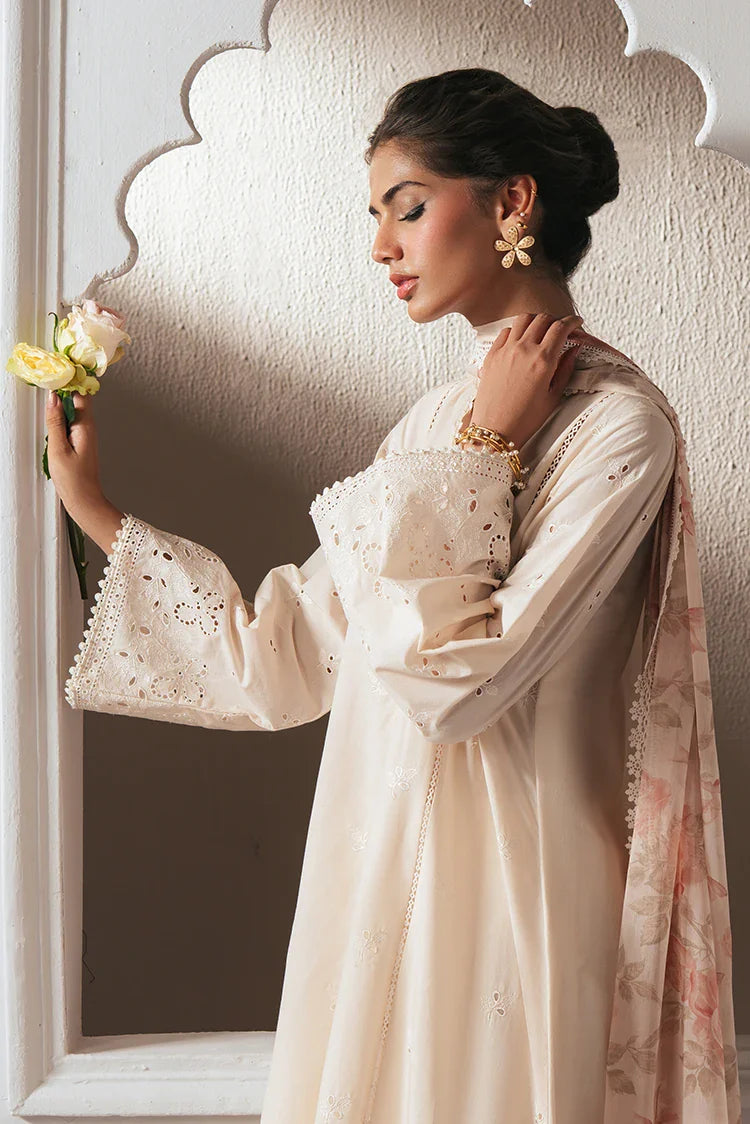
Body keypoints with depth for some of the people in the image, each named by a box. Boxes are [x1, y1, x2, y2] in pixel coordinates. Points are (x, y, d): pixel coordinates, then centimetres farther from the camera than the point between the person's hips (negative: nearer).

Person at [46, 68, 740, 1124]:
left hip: (498, 886, -7)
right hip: (379, 864, 7)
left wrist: (484, 455, -15)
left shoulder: (616, 423, -14)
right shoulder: (446, 416, 9)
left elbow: (453, 683, -22)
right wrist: (96, 512, 8)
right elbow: (284, 657, 6)